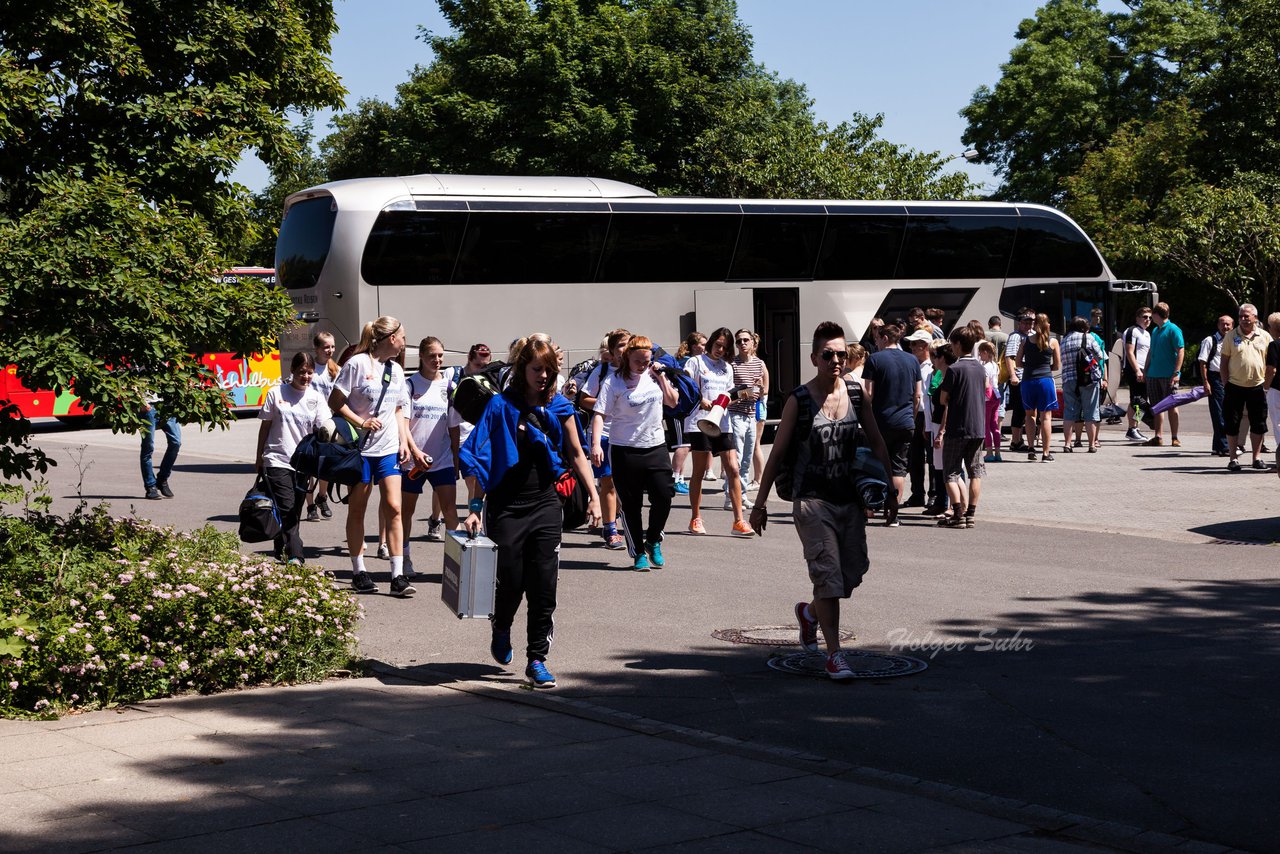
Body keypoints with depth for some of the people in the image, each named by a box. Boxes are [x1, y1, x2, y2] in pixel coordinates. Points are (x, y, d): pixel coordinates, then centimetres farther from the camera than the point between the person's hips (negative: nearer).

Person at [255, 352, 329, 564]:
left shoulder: (316, 399, 5)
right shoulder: (276, 394, 1)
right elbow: (265, 426, 8)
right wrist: (259, 457, 11)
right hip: (277, 460, -3)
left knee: (295, 512, 8)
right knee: (286, 509, -15)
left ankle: (282, 552, 22)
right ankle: (293, 556, -21)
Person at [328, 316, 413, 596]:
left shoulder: (396, 370, 13)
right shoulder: (358, 363, -9)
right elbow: (335, 401, -9)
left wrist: (404, 441, 9)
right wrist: (361, 422, -17)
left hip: (388, 449, 5)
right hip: (361, 449, -5)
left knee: (393, 507, -5)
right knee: (357, 510, 5)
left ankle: (398, 576, -5)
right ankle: (358, 572, 15)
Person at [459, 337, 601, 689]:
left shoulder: (559, 407, 5)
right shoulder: (501, 405, -5)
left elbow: (576, 454, 12)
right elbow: (479, 457, -5)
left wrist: (594, 496, 4)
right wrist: (475, 507, -11)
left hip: (545, 504, 2)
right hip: (506, 505, -2)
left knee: (544, 586, -2)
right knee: (511, 581, 2)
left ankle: (537, 660, 6)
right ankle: (500, 629, 35)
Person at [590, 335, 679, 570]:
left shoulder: (654, 376, 7)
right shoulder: (614, 382, -8)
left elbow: (673, 401, 13)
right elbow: (599, 414, -12)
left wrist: (661, 377, 1)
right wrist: (596, 444, -24)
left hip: (655, 446, 4)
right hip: (625, 449, -4)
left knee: (664, 496, -1)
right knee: (631, 505, 3)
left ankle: (653, 541, 23)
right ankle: (638, 553, 14)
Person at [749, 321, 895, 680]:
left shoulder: (857, 397, 5)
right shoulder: (798, 400, -7)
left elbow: (876, 442, 16)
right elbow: (777, 452, -3)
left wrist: (888, 486, 11)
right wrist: (760, 503, -3)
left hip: (850, 499, 5)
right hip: (813, 501, -5)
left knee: (853, 572, 8)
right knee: (828, 576, -10)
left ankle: (810, 611, 37)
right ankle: (834, 655, -3)